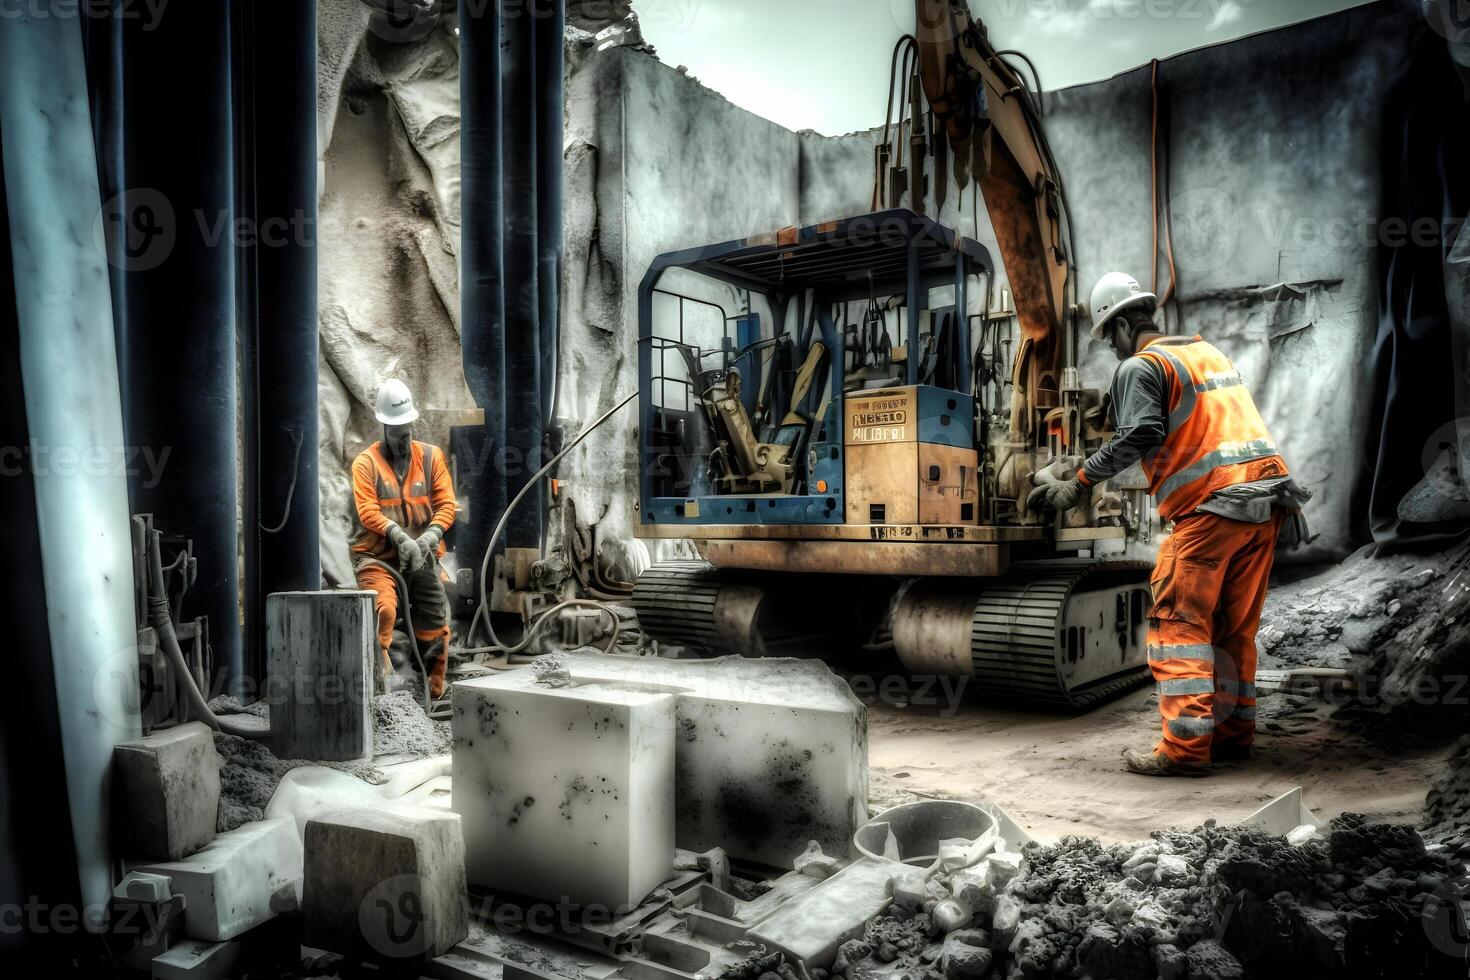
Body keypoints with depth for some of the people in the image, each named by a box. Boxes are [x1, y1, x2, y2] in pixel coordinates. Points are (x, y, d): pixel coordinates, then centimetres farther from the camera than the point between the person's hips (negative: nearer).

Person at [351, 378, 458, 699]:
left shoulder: (431, 456, 8)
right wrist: (399, 536, -26)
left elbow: (446, 504, 1)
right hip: (378, 557, -3)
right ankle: (380, 670, -18)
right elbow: (367, 511, -12)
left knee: (436, 623, 5)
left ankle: (434, 692, 18)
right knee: (383, 609, -29)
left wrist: (431, 535, -17)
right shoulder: (366, 462, 0)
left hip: (422, 558, 3)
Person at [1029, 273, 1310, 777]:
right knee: (1236, 628, 14)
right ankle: (1234, 734, 20)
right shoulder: (1208, 351, 23)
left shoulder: (1140, 366, -4)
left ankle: (1186, 748, -7)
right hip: (1266, 499, 8)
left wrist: (1080, 484, -15)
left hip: (1211, 507, -8)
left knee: (1179, 626, -4)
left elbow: (1139, 435, -17)